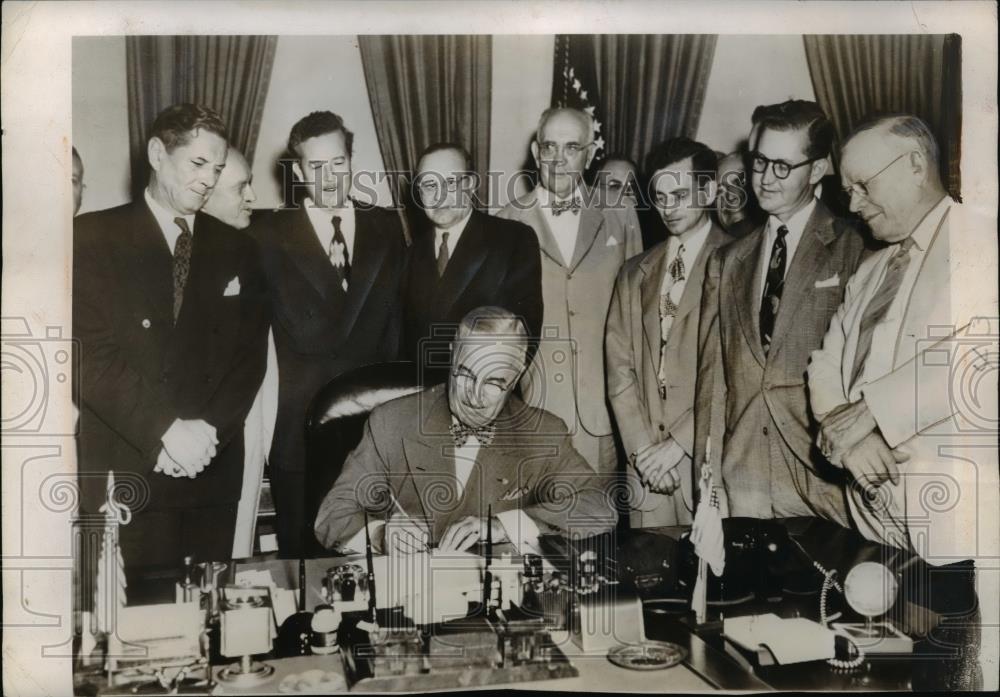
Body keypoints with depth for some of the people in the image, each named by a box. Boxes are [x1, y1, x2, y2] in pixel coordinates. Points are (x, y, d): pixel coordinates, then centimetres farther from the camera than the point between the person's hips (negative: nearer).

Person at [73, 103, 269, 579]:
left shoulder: (235, 249, 11)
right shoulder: (93, 237, -1)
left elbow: (250, 356, 5)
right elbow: (91, 353, -9)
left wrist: (208, 429, -9)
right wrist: (165, 431, -15)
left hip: (213, 468, 3)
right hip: (124, 471, -3)